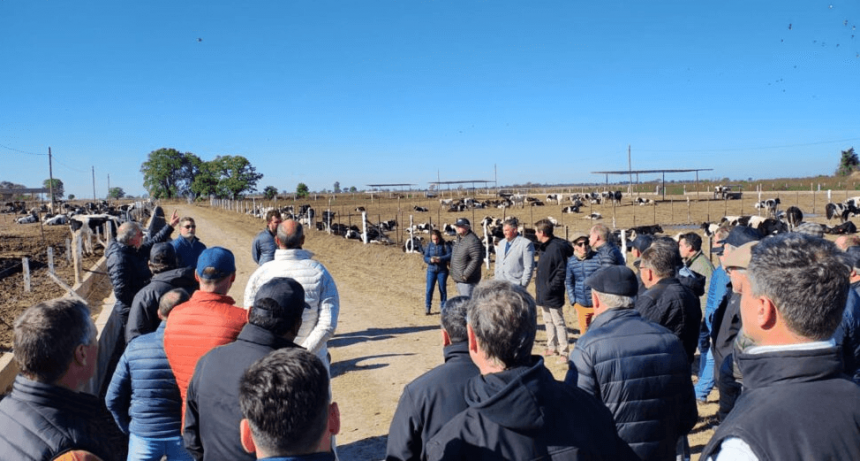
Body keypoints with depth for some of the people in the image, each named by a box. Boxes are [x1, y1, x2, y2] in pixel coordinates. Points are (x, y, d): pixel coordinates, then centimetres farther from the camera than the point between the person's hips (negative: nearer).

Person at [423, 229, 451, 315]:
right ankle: (427, 307, 6)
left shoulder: (444, 245, -4)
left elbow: (450, 255, -12)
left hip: (442, 270, -1)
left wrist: (440, 259, -25)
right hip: (431, 270, 1)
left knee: (442, 289, 6)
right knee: (429, 289, -2)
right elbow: (425, 257, 2)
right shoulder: (430, 245, 3)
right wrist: (430, 259, -20)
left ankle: (443, 307, 20)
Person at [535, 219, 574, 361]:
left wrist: (551, 287, -21)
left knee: (558, 322, -2)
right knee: (548, 321, 18)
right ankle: (552, 347, 31)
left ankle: (564, 352, 4)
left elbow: (562, 271, -22)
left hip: (552, 294, -10)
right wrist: (539, 286, 13)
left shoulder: (556, 247, -20)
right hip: (543, 293, 10)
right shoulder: (544, 247, 9)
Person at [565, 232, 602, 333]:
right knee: (584, 332, 17)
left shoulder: (598, 258, -12)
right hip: (581, 305, 4)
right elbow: (568, 282, 11)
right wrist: (573, 302, 7)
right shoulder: (571, 261, 0)